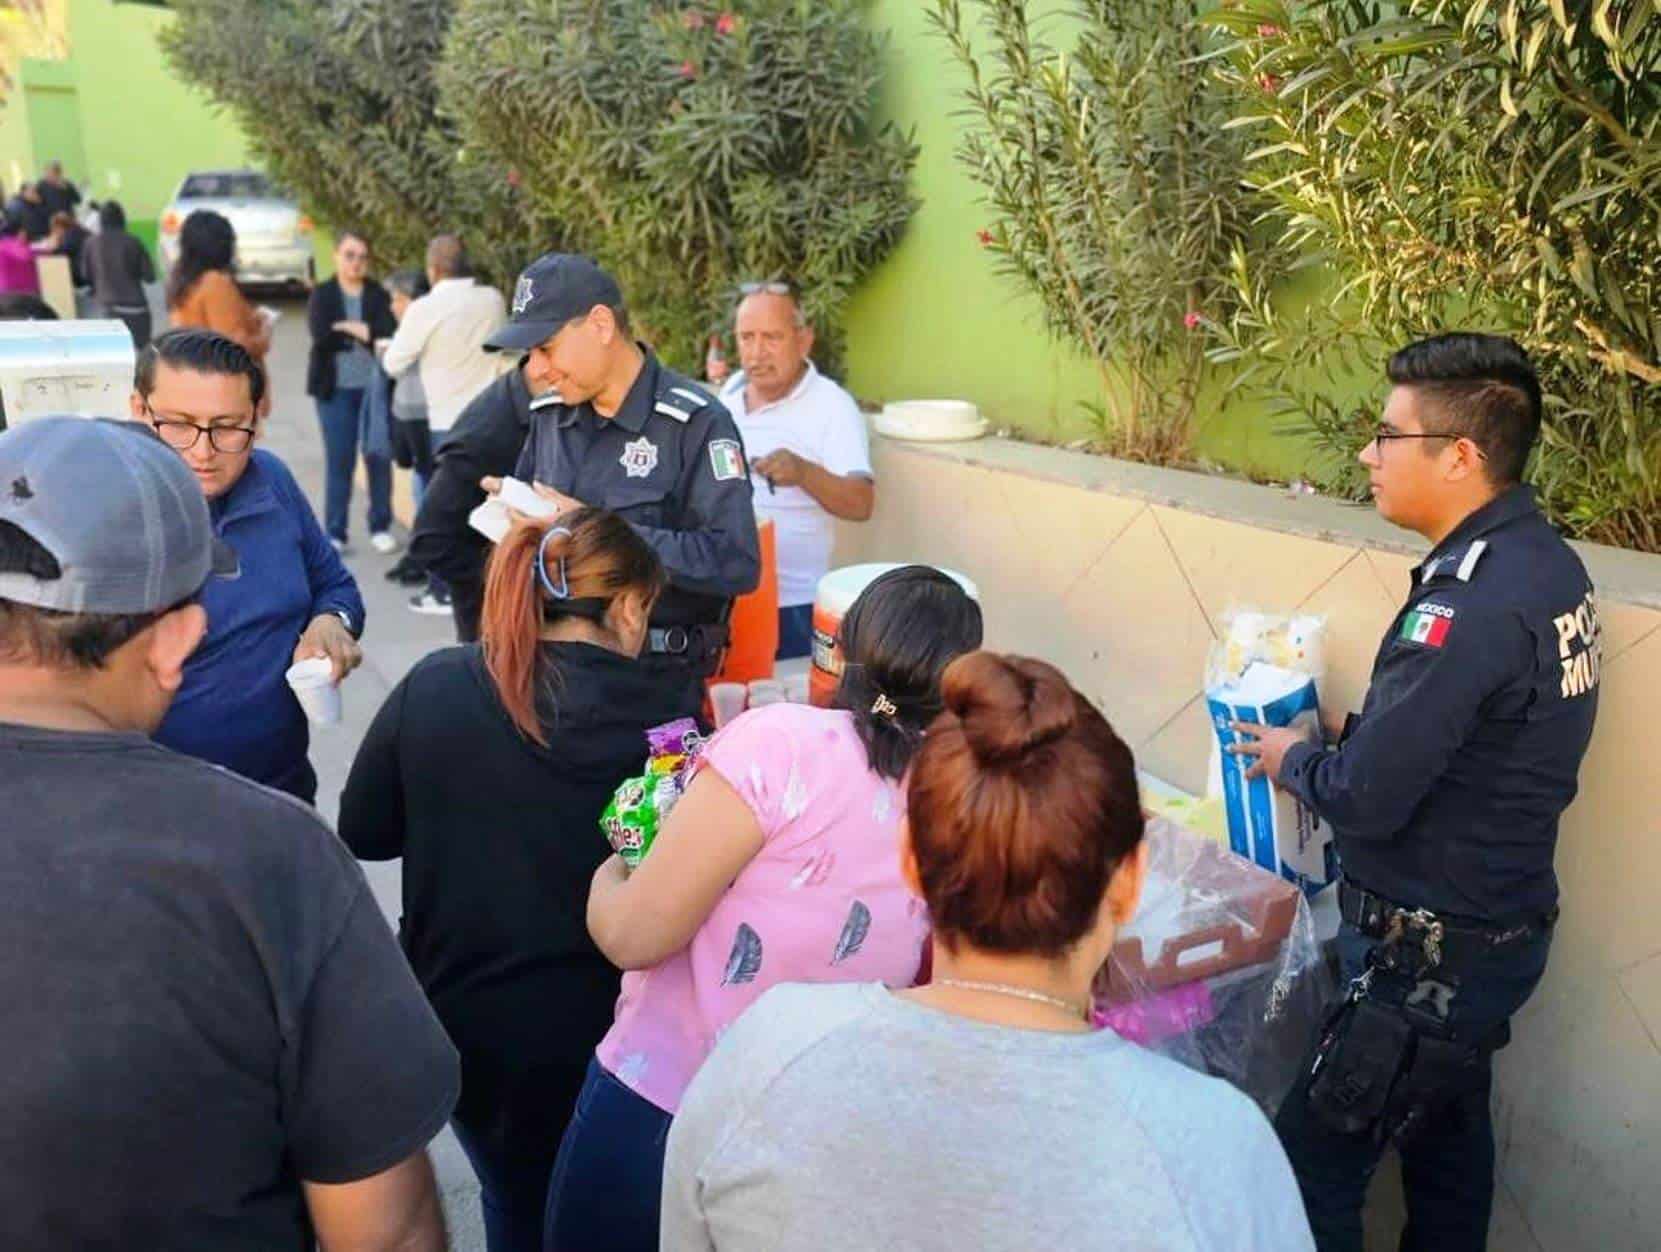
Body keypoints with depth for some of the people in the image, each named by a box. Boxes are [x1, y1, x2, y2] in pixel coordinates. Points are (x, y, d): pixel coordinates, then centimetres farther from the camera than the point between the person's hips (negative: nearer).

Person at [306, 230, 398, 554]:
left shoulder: (379, 295, 7)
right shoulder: (322, 295, 6)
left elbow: (390, 333, -9)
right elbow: (322, 337, -11)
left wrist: (348, 328, -15)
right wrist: (367, 334, -11)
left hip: (375, 386, 1)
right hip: (336, 388, -1)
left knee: (379, 458, 1)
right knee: (339, 462, 0)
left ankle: (381, 528, 14)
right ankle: (335, 533, 8)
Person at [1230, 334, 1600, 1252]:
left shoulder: (1470, 608, -29)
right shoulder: (1547, 564, 2)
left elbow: (1365, 799, -26)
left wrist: (1291, 758, -7)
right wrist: (1334, 752, 2)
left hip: (1432, 958, -10)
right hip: (1502, 925, 10)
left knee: (1311, 1164, 2)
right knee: (1446, 1142, 25)